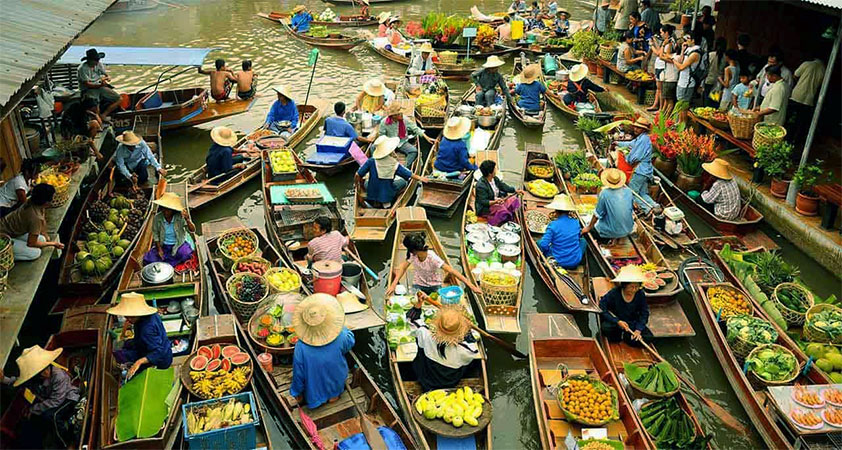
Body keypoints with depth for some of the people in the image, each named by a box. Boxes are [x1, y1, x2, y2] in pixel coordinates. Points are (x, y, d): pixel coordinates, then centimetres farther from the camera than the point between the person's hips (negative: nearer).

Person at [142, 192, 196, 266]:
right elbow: (155, 234, 0)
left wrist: (187, 220, -47)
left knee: (185, 255, -31)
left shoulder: (180, 217, -20)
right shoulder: (157, 218, -13)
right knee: (149, 259, -15)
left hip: (179, 244, -2)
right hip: (163, 245, 2)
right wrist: (159, 249, -8)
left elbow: (192, 230, -28)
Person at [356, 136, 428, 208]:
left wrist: (357, 184, 7)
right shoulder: (395, 165, -16)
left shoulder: (371, 161, -17)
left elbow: (357, 176, -15)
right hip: (387, 197, -2)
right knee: (402, 181, 19)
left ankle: (374, 201, 13)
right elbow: (410, 175, -3)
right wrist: (420, 178, 17)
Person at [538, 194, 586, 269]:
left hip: (559, 262, -3)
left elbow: (544, 245, -18)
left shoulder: (553, 225, -17)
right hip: (576, 262, 3)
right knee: (583, 240, 30)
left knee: (539, 242, 15)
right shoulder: (576, 222, -3)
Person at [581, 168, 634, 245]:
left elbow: (597, 214, -11)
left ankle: (614, 237, 4)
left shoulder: (604, 193, -20)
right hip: (628, 229, 5)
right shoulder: (628, 191, -9)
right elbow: (632, 210, 7)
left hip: (610, 231, -4)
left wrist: (589, 227, 4)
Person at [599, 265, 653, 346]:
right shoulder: (614, 294, -20)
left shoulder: (640, 295, -12)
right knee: (606, 328, -36)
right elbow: (602, 310, -21)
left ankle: (625, 336, 2)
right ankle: (618, 335, -3)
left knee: (648, 338, -20)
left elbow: (644, 314, -6)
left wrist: (638, 330, -19)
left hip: (633, 324, 3)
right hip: (615, 323, -3)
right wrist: (618, 321, -29)